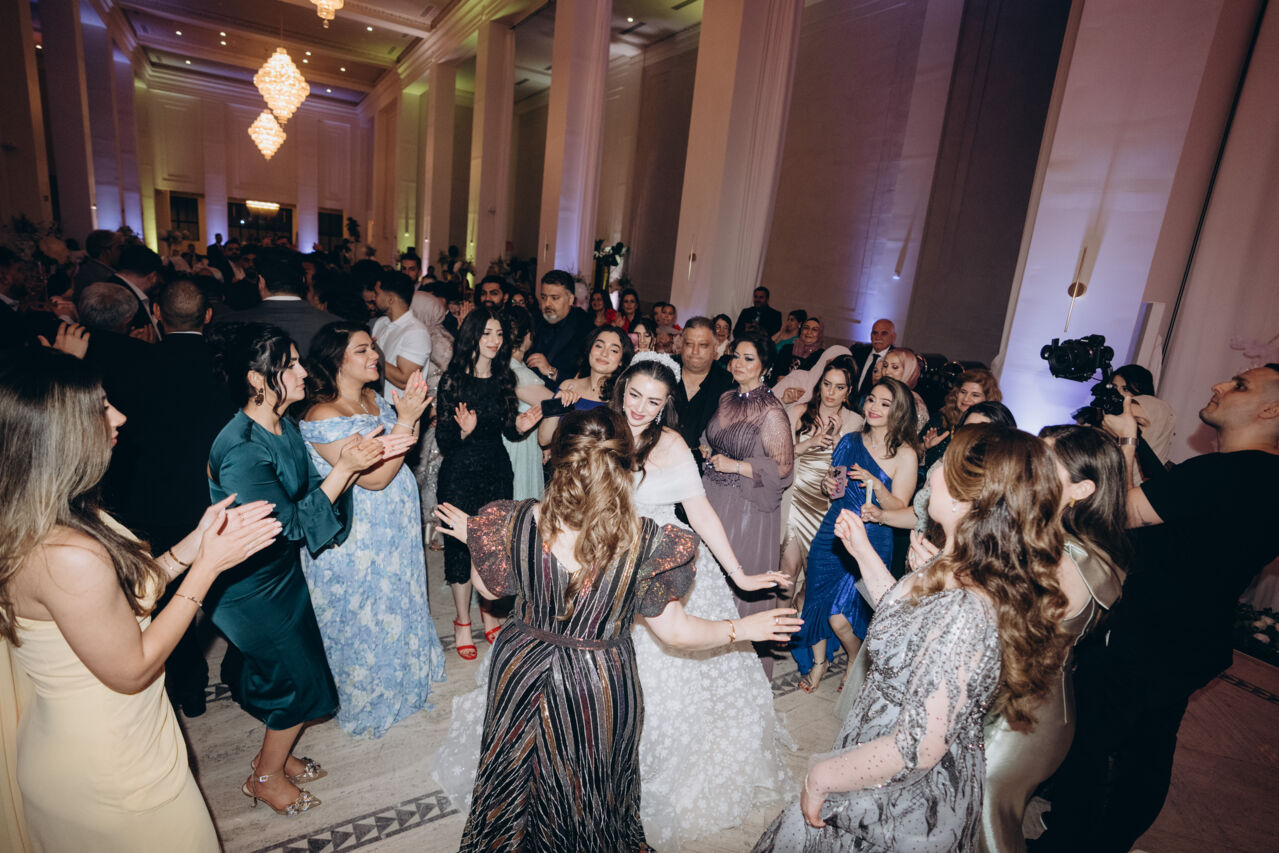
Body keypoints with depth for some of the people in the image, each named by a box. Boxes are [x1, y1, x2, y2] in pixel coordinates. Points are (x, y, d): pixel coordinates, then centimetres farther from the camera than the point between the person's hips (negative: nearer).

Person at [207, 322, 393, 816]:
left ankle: (276, 754, 44)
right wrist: (345, 467, -27)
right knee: (302, 679, 6)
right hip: (250, 586, -8)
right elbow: (293, 522, -25)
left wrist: (354, 461, -15)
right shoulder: (242, 451, -30)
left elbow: (315, 492, 0)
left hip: (282, 569, 8)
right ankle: (266, 777, 31)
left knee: (290, 670, 20)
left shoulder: (284, 428, -4)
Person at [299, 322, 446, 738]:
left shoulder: (374, 398, -2)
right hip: (355, 537, -8)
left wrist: (412, 413, -11)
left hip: (394, 526, 8)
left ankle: (403, 674, 51)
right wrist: (406, 417, -28)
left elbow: (406, 450, 5)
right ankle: (368, 698, 39)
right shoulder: (324, 416, -26)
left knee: (397, 602, 25)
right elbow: (375, 477, -27)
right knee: (364, 618, 13)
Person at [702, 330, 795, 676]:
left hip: (747, 506, -7)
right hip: (713, 499, 7)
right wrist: (708, 451, 3)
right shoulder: (726, 399, 7)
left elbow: (783, 467, -16)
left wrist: (734, 465, -17)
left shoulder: (771, 411, -15)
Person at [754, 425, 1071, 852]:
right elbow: (902, 616, 11)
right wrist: (863, 551, 9)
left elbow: (916, 750, -30)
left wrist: (821, 776, -17)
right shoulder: (958, 568, -6)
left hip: (906, 797, -8)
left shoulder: (963, 613, -35)